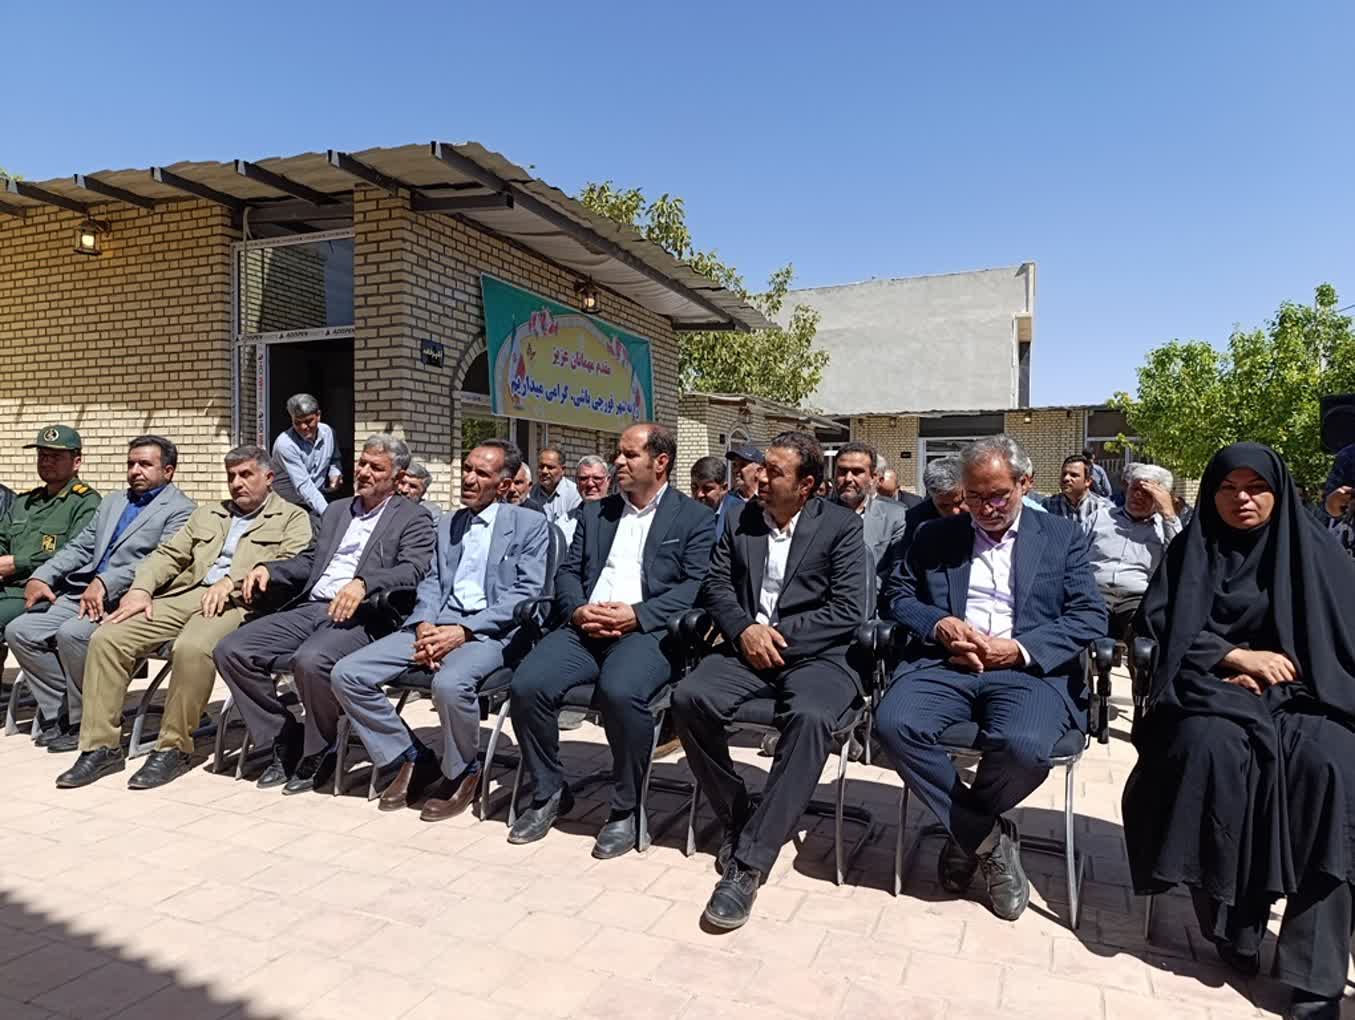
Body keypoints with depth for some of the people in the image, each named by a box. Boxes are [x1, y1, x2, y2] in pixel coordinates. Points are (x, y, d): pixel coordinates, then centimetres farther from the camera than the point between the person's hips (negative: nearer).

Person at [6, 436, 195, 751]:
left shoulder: (180, 510, -2)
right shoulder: (113, 503, 26)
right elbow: (79, 547, 23)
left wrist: (105, 583, -24)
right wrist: (40, 577, 6)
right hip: (82, 594, 8)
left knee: (72, 632, -29)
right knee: (19, 630, -6)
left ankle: (84, 724, -11)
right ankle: (59, 714, 2)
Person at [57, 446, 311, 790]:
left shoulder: (293, 517, 11)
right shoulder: (207, 515, 30)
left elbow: (291, 567, -6)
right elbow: (167, 555, 22)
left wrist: (233, 581, -18)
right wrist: (141, 589, 2)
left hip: (237, 603, -6)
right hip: (184, 595, 6)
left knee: (192, 648, -36)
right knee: (106, 638, -14)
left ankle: (174, 748, -18)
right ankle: (101, 746, -4)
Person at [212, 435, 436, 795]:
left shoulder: (413, 519, 3)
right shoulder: (336, 510, 25)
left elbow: (413, 571, -12)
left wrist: (363, 583, -28)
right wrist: (268, 569, 7)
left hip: (360, 618, -7)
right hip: (309, 608, 7)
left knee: (311, 660, -35)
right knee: (230, 651, -10)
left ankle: (318, 752, -7)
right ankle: (285, 739, 5)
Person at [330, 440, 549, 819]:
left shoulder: (530, 525, 3)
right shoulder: (447, 524, 22)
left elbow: (527, 594, -7)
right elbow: (431, 582, 16)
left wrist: (464, 630, -17)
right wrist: (424, 625, -7)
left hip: (489, 631, -6)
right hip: (437, 623, 6)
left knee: (450, 683, -37)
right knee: (346, 674, -11)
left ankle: (459, 774, -7)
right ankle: (409, 758, 6)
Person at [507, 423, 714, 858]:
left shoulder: (694, 517, 7)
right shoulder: (594, 512, 22)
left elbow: (698, 585, -4)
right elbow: (567, 572, 17)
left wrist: (637, 614, -15)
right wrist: (578, 610, -5)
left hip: (647, 631, -4)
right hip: (585, 627, 5)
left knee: (620, 692, -35)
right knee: (527, 684, -21)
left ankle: (625, 809, -11)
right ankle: (549, 792, 4)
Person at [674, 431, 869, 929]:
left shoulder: (841, 525, 0)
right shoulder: (742, 519, 11)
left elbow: (848, 611, -7)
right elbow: (716, 585, 8)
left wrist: (781, 636, -15)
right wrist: (745, 629, -12)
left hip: (816, 652, -3)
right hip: (747, 645, 4)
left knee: (809, 716, -36)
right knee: (689, 698, -25)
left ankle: (749, 860, -26)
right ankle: (736, 817, -2)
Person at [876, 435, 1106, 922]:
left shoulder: (1062, 536, 12)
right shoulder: (937, 535, 17)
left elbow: (1091, 615, 3)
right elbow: (899, 593, 15)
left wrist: (1019, 649, -11)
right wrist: (939, 624, -7)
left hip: (1029, 670, -2)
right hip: (949, 664, 2)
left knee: (1024, 746, -35)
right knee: (894, 723, -29)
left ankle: (963, 830, 0)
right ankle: (987, 838, -9)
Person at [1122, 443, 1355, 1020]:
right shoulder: (1192, 550, 9)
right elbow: (1158, 624, 1)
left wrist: (1269, 672, -7)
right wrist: (1237, 656, -10)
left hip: (1299, 687, 1)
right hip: (1212, 686, 0)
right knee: (1211, 748, -35)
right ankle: (1232, 927, -21)